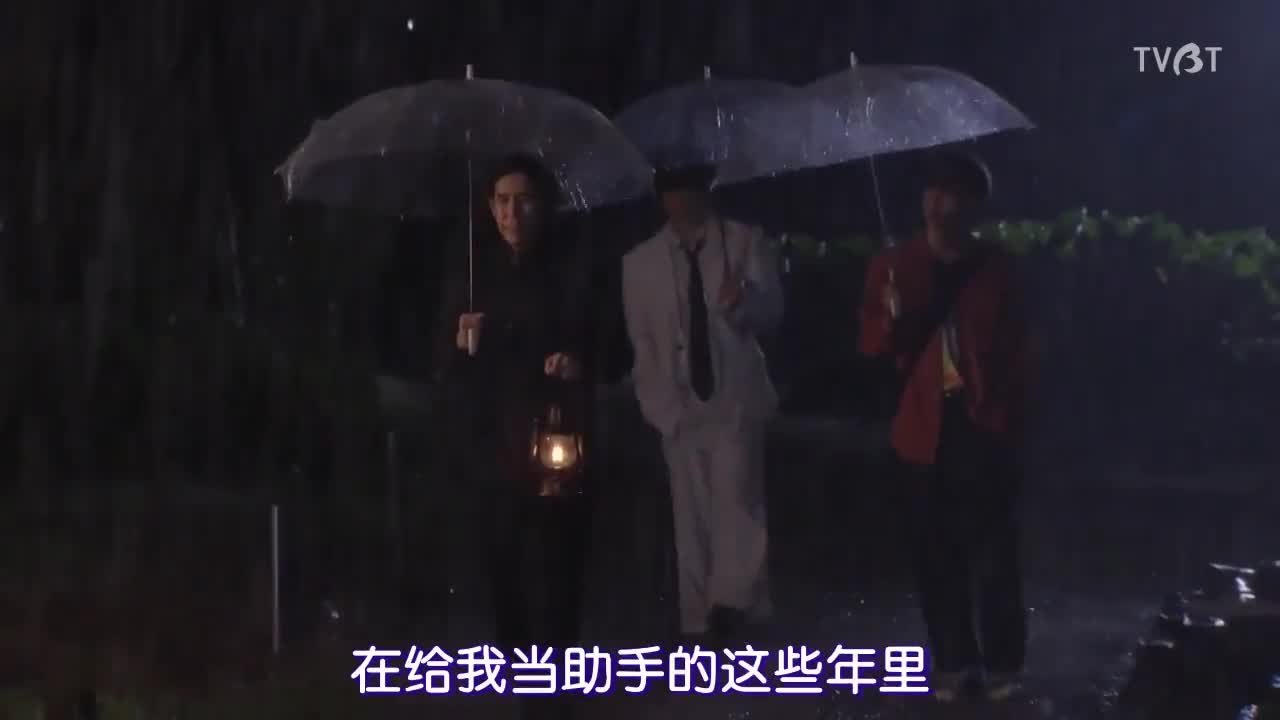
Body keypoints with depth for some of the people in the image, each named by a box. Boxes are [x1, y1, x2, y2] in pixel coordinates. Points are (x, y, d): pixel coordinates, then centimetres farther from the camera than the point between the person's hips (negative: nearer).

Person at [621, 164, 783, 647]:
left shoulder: (745, 242, 5)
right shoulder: (640, 262, 7)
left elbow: (771, 313, -2)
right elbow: (641, 343, 8)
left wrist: (740, 301, -23)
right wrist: (660, 405, -1)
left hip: (736, 399, -1)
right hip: (680, 407, 2)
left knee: (735, 499, -16)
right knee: (692, 516, 2)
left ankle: (731, 604, -20)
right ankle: (703, 621, 6)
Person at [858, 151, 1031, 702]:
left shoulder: (996, 269, 7)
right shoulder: (893, 268, 8)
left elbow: (1016, 353, 10)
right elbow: (873, 347, 6)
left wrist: (1010, 420, 0)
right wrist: (893, 318, -16)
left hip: (984, 425, -1)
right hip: (925, 428, 1)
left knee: (993, 550, -3)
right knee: (937, 552, 5)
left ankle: (1002, 664, 7)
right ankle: (954, 663, 14)